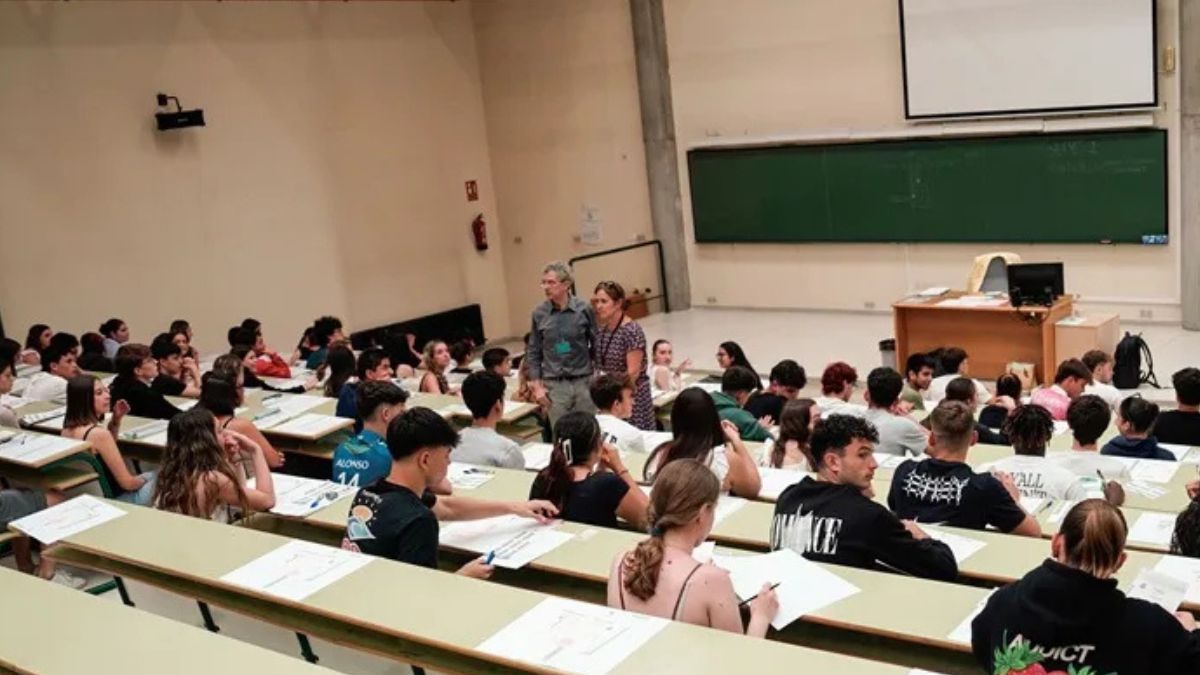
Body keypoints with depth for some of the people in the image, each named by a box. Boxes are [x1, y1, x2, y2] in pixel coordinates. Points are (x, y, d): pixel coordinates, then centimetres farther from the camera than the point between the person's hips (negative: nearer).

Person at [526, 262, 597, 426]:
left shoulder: (584, 309, -4)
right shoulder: (539, 314, -1)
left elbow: (596, 345, 4)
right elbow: (533, 353, 6)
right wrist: (536, 386, 1)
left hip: (584, 382, 0)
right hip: (554, 385, 1)